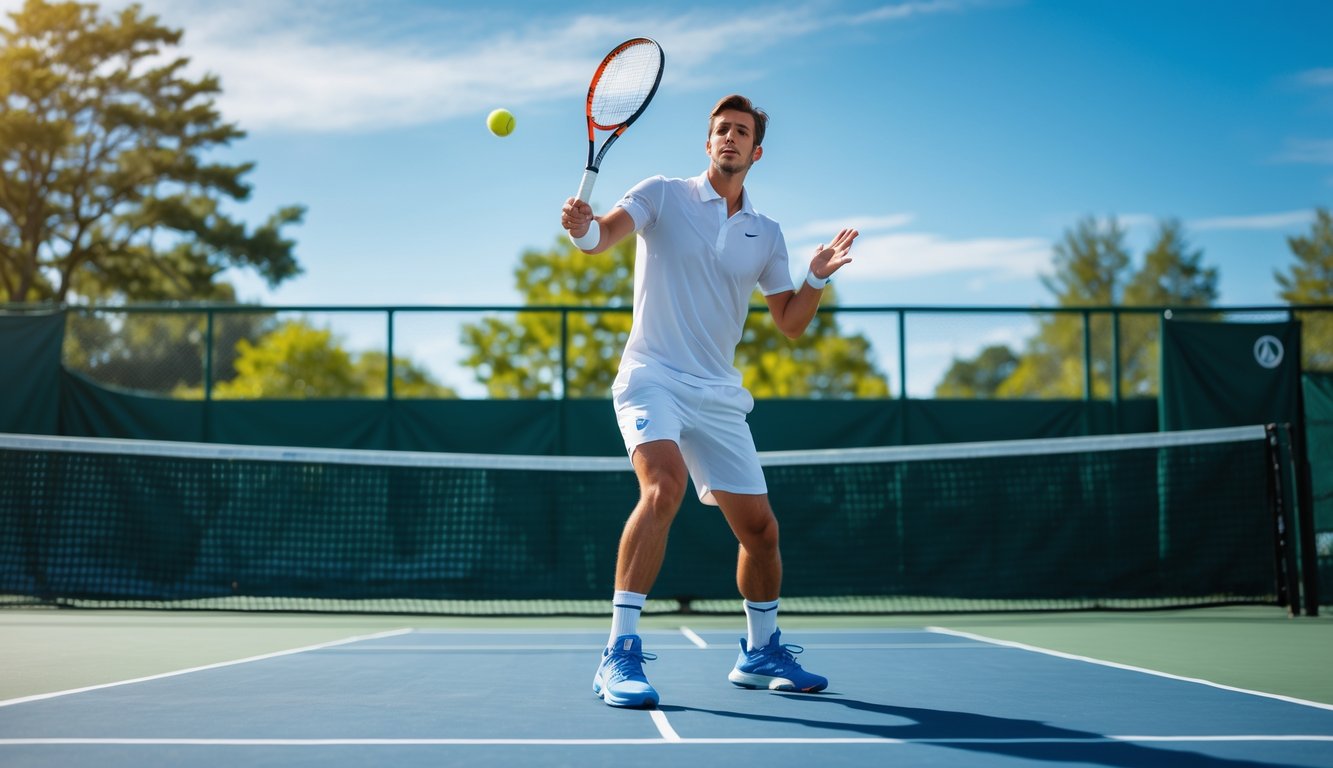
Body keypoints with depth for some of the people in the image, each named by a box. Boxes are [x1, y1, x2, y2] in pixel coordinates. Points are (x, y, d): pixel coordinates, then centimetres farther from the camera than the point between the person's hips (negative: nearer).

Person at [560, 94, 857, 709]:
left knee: (760, 529, 5)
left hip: (718, 395, 5)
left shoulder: (765, 233, 12)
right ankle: (619, 656, -28)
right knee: (665, 483, -31)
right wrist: (582, 226, -37)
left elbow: (791, 324, 13)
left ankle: (760, 653, 30)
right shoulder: (663, 196, 2)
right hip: (652, 377, -5)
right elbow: (603, 235, -15)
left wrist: (817, 276, -4)